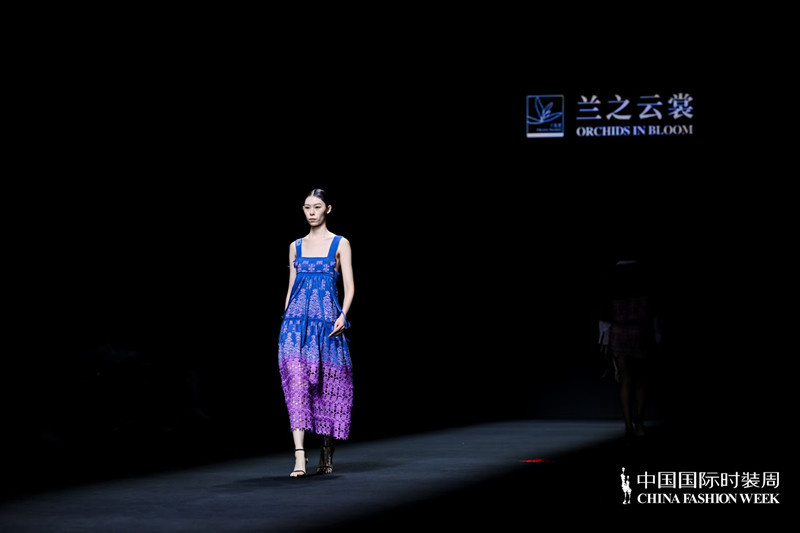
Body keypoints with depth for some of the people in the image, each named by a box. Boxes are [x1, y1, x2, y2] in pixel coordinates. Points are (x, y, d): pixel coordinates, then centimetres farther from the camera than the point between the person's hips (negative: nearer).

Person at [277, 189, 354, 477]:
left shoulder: (340, 244, 5)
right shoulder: (296, 246, 15)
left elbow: (349, 286, -1)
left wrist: (342, 315, -16)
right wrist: (286, 320, 12)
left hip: (327, 321, -2)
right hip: (297, 319, 2)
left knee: (328, 385, 2)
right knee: (297, 382, -12)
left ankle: (327, 455, 15)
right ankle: (300, 456, -19)